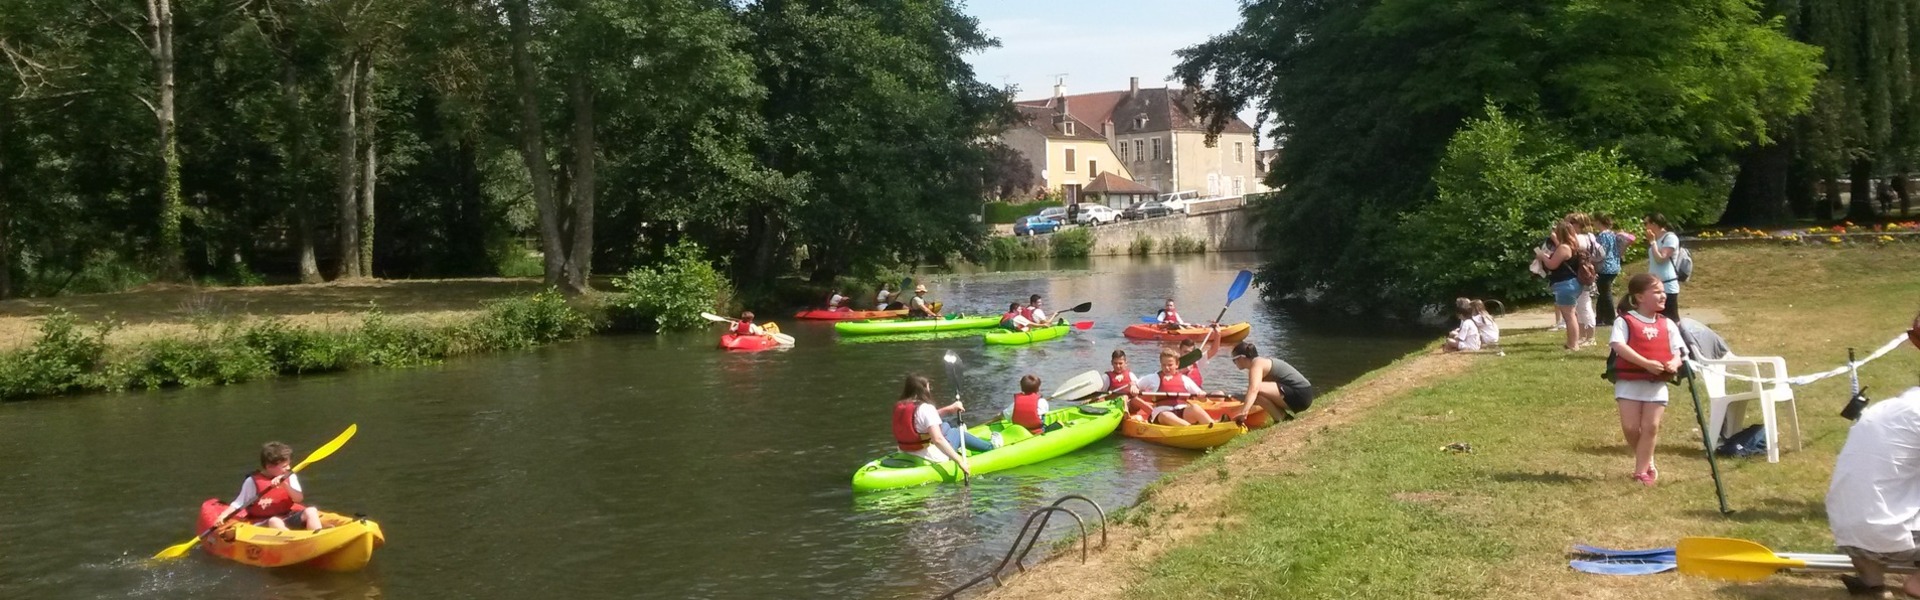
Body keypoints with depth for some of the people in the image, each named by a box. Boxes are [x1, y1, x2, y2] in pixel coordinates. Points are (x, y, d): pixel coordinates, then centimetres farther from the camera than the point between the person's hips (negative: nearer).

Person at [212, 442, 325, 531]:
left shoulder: (290, 477, 7)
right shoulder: (253, 481, -3)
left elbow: (299, 499, -5)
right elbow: (238, 504, -1)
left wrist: (285, 485, -20)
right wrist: (222, 516, -17)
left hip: (287, 518, 4)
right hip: (262, 524, -4)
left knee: (311, 511, -21)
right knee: (274, 521, -38)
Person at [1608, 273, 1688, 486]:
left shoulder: (1668, 324, 10)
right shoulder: (1625, 321, -4)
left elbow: (1678, 352, 6)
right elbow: (1619, 346, -18)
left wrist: (1674, 364, -19)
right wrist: (1646, 363, -28)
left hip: (1657, 383, 3)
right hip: (1629, 382, -3)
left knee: (1650, 426, -3)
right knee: (1630, 427, -5)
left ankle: (1641, 470, 5)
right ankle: (1648, 462, 19)